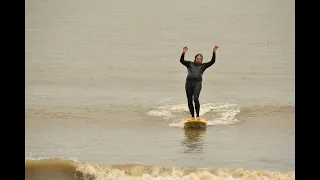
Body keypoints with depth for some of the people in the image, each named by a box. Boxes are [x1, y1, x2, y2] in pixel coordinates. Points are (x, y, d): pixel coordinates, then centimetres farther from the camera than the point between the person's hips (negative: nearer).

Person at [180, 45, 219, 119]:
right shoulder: (190, 64, 20)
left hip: (197, 83, -2)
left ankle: (198, 116, -16)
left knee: (195, 98, -21)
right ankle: (192, 116, 11)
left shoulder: (203, 66, 19)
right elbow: (181, 61, 7)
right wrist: (183, 53, -7)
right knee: (189, 100, 1)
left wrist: (214, 52, 5)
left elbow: (212, 61, 12)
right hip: (189, 83, 2)